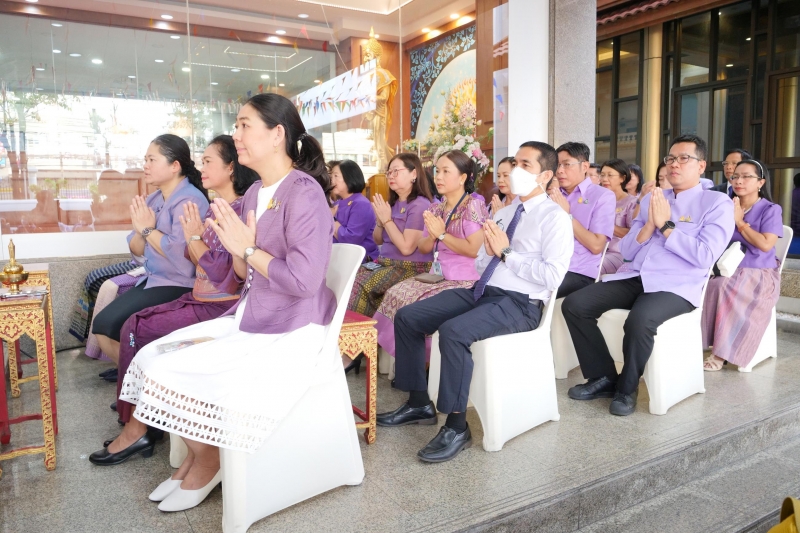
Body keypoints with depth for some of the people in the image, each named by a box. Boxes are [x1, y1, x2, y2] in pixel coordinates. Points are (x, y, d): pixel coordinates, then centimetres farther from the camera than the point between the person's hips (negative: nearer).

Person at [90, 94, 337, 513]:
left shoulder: (303, 192, -18)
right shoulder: (254, 192, 10)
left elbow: (304, 280, -26)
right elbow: (246, 274, 14)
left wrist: (247, 248, -16)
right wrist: (236, 247, -6)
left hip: (290, 333, -9)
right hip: (249, 318, 9)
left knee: (170, 370, -13)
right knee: (153, 356, 3)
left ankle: (205, 461, 14)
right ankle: (194, 457, 19)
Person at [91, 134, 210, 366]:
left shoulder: (190, 200, -15)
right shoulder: (153, 199, 11)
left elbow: (180, 253, -28)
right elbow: (137, 252, 13)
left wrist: (148, 230, -12)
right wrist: (141, 230, -9)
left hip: (178, 286, -8)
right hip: (152, 279, 8)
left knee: (111, 325, -13)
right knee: (102, 326, 1)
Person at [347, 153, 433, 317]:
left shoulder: (420, 205, -13)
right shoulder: (393, 203, 11)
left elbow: (407, 247, -20)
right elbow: (378, 240, 18)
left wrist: (387, 219, -13)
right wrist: (380, 220, -2)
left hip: (410, 268, -8)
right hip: (387, 264, 8)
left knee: (358, 283, -21)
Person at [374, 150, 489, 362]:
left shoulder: (473, 205, -9)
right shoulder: (436, 208, 15)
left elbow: (475, 249, -18)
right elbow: (424, 248, 16)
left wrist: (442, 234, -11)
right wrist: (432, 235, -6)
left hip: (464, 280, -7)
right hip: (437, 275, 7)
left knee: (415, 303, -22)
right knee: (395, 293, -11)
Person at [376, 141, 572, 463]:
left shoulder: (555, 217, -5)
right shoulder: (503, 213, 18)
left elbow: (553, 276, -18)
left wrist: (506, 253, -15)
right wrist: (489, 251, -4)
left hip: (519, 303, -8)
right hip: (482, 291, 8)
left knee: (453, 331, -34)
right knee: (407, 318, -1)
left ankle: (457, 428, -17)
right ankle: (419, 404, 12)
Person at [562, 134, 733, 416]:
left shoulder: (717, 204, 4)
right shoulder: (651, 199, 19)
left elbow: (704, 256, -11)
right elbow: (626, 251, 15)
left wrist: (665, 224, -8)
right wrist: (649, 225, -3)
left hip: (676, 287, -5)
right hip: (634, 278, 6)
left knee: (640, 319, -37)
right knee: (574, 304, -15)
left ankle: (627, 387, -9)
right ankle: (604, 377, -1)